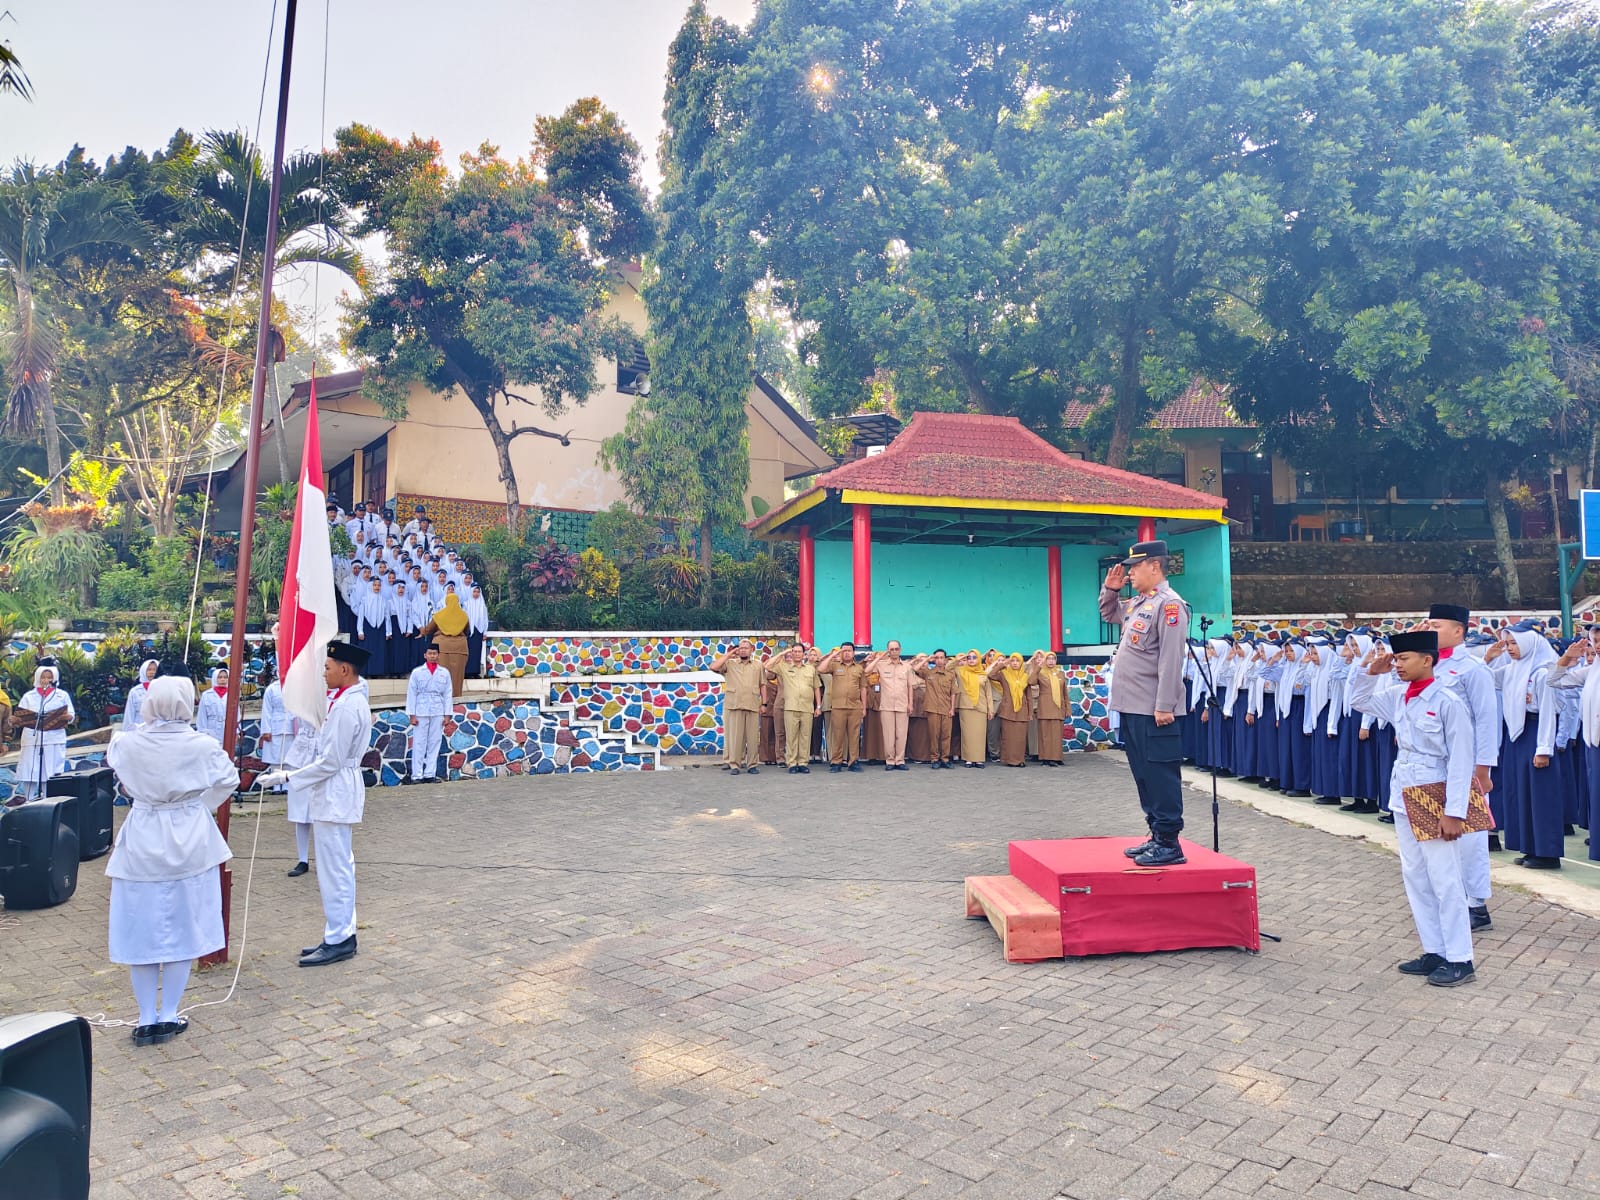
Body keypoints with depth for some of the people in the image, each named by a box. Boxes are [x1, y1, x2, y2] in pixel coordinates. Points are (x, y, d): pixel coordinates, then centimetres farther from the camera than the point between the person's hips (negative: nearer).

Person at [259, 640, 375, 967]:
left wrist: (287, 777, -15)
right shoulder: (354, 698, 11)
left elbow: (330, 762, -21)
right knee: (339, 868, 16)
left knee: (334, 870, -2)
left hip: (335, 793, -11)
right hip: (337, 791, 11)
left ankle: (338, 941, 7)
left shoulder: (346, 707, -21)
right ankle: (341, 935, 25)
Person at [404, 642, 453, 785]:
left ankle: (430, 774, 10)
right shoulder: (417, 672, 1)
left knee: (434, 743, 4)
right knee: (419, 744, 0)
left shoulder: (444, 672, 6)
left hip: (438, 713, 2)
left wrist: (446, 715, 3)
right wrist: (412, 715, -4)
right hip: (421, 713, -2)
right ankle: (416, 775, 4)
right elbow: (411, 694, 0)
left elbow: (447, 694, 7)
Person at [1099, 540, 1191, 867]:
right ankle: (1157, 837, 23)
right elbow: (1109, 614, 37)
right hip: (1131, 707, 10)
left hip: (1153, 711, -10)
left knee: (1160, 775, -4)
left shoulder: (1168, 603, -12)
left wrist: (1164, 706, -22)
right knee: (1144, 774, 14)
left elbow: (1171, 659, -19)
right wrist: (1110, 589, 17)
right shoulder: (1138, 604, 16)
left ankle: (1169, 845, 2)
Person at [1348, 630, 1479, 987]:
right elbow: (1361, 701, 23)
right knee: (1414, 877, 12)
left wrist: (1455, 812, -16)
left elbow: (1461, 760, -14)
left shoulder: (1447, 702, -14)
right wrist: (1371, 672, 5)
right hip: (1404, 797, 8)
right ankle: (1434, 952, 22)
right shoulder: (1397, 696, 5)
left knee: (1444, 880, -2)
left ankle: (1459, 959, 9)